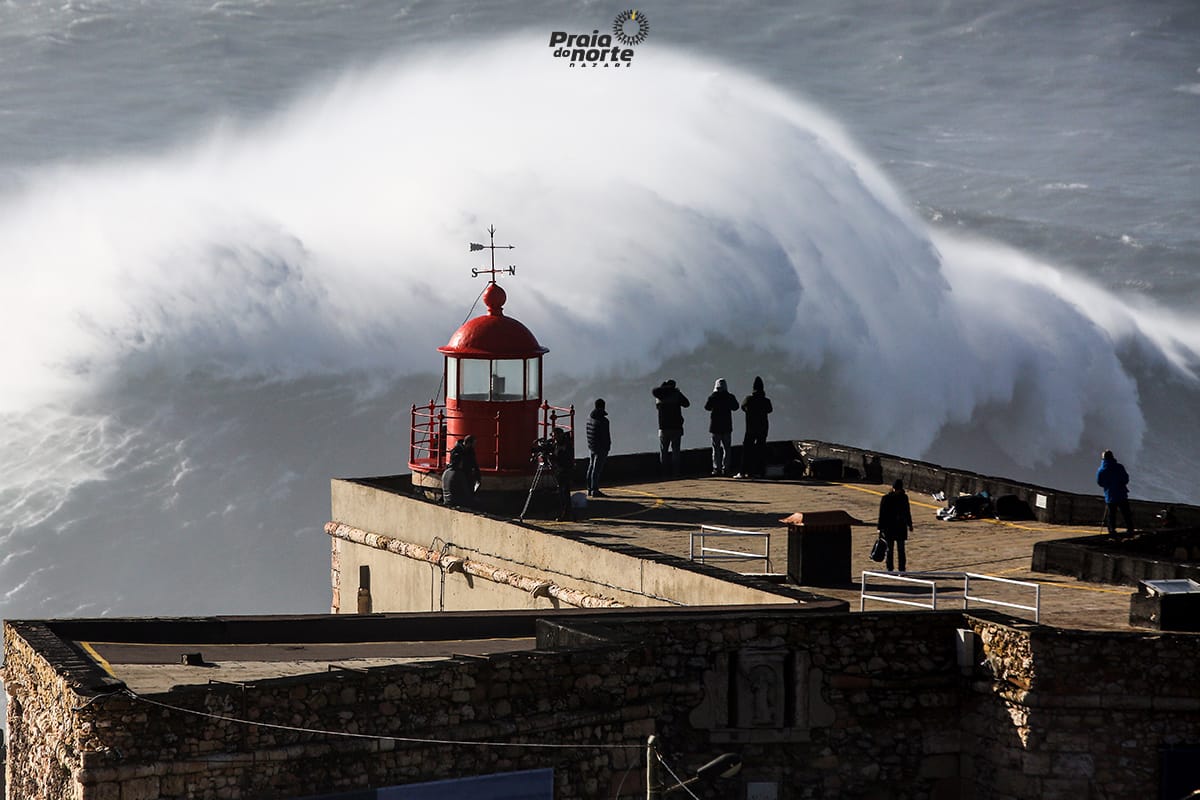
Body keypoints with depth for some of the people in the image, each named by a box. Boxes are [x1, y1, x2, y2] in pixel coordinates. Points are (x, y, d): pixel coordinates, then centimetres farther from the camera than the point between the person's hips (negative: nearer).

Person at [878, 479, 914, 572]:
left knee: (901, 549, 3)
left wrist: (909, 524, 23)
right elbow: (882, 514, -5)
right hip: (889, 528, -3)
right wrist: (881, 528, -8)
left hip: (901, 527, 3)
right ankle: (889, 569, 9)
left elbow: (907, 512, 18)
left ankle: (902, 569, 8)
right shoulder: (886, 498, -5)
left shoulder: (904, 497, 6)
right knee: (890, 549, 2)